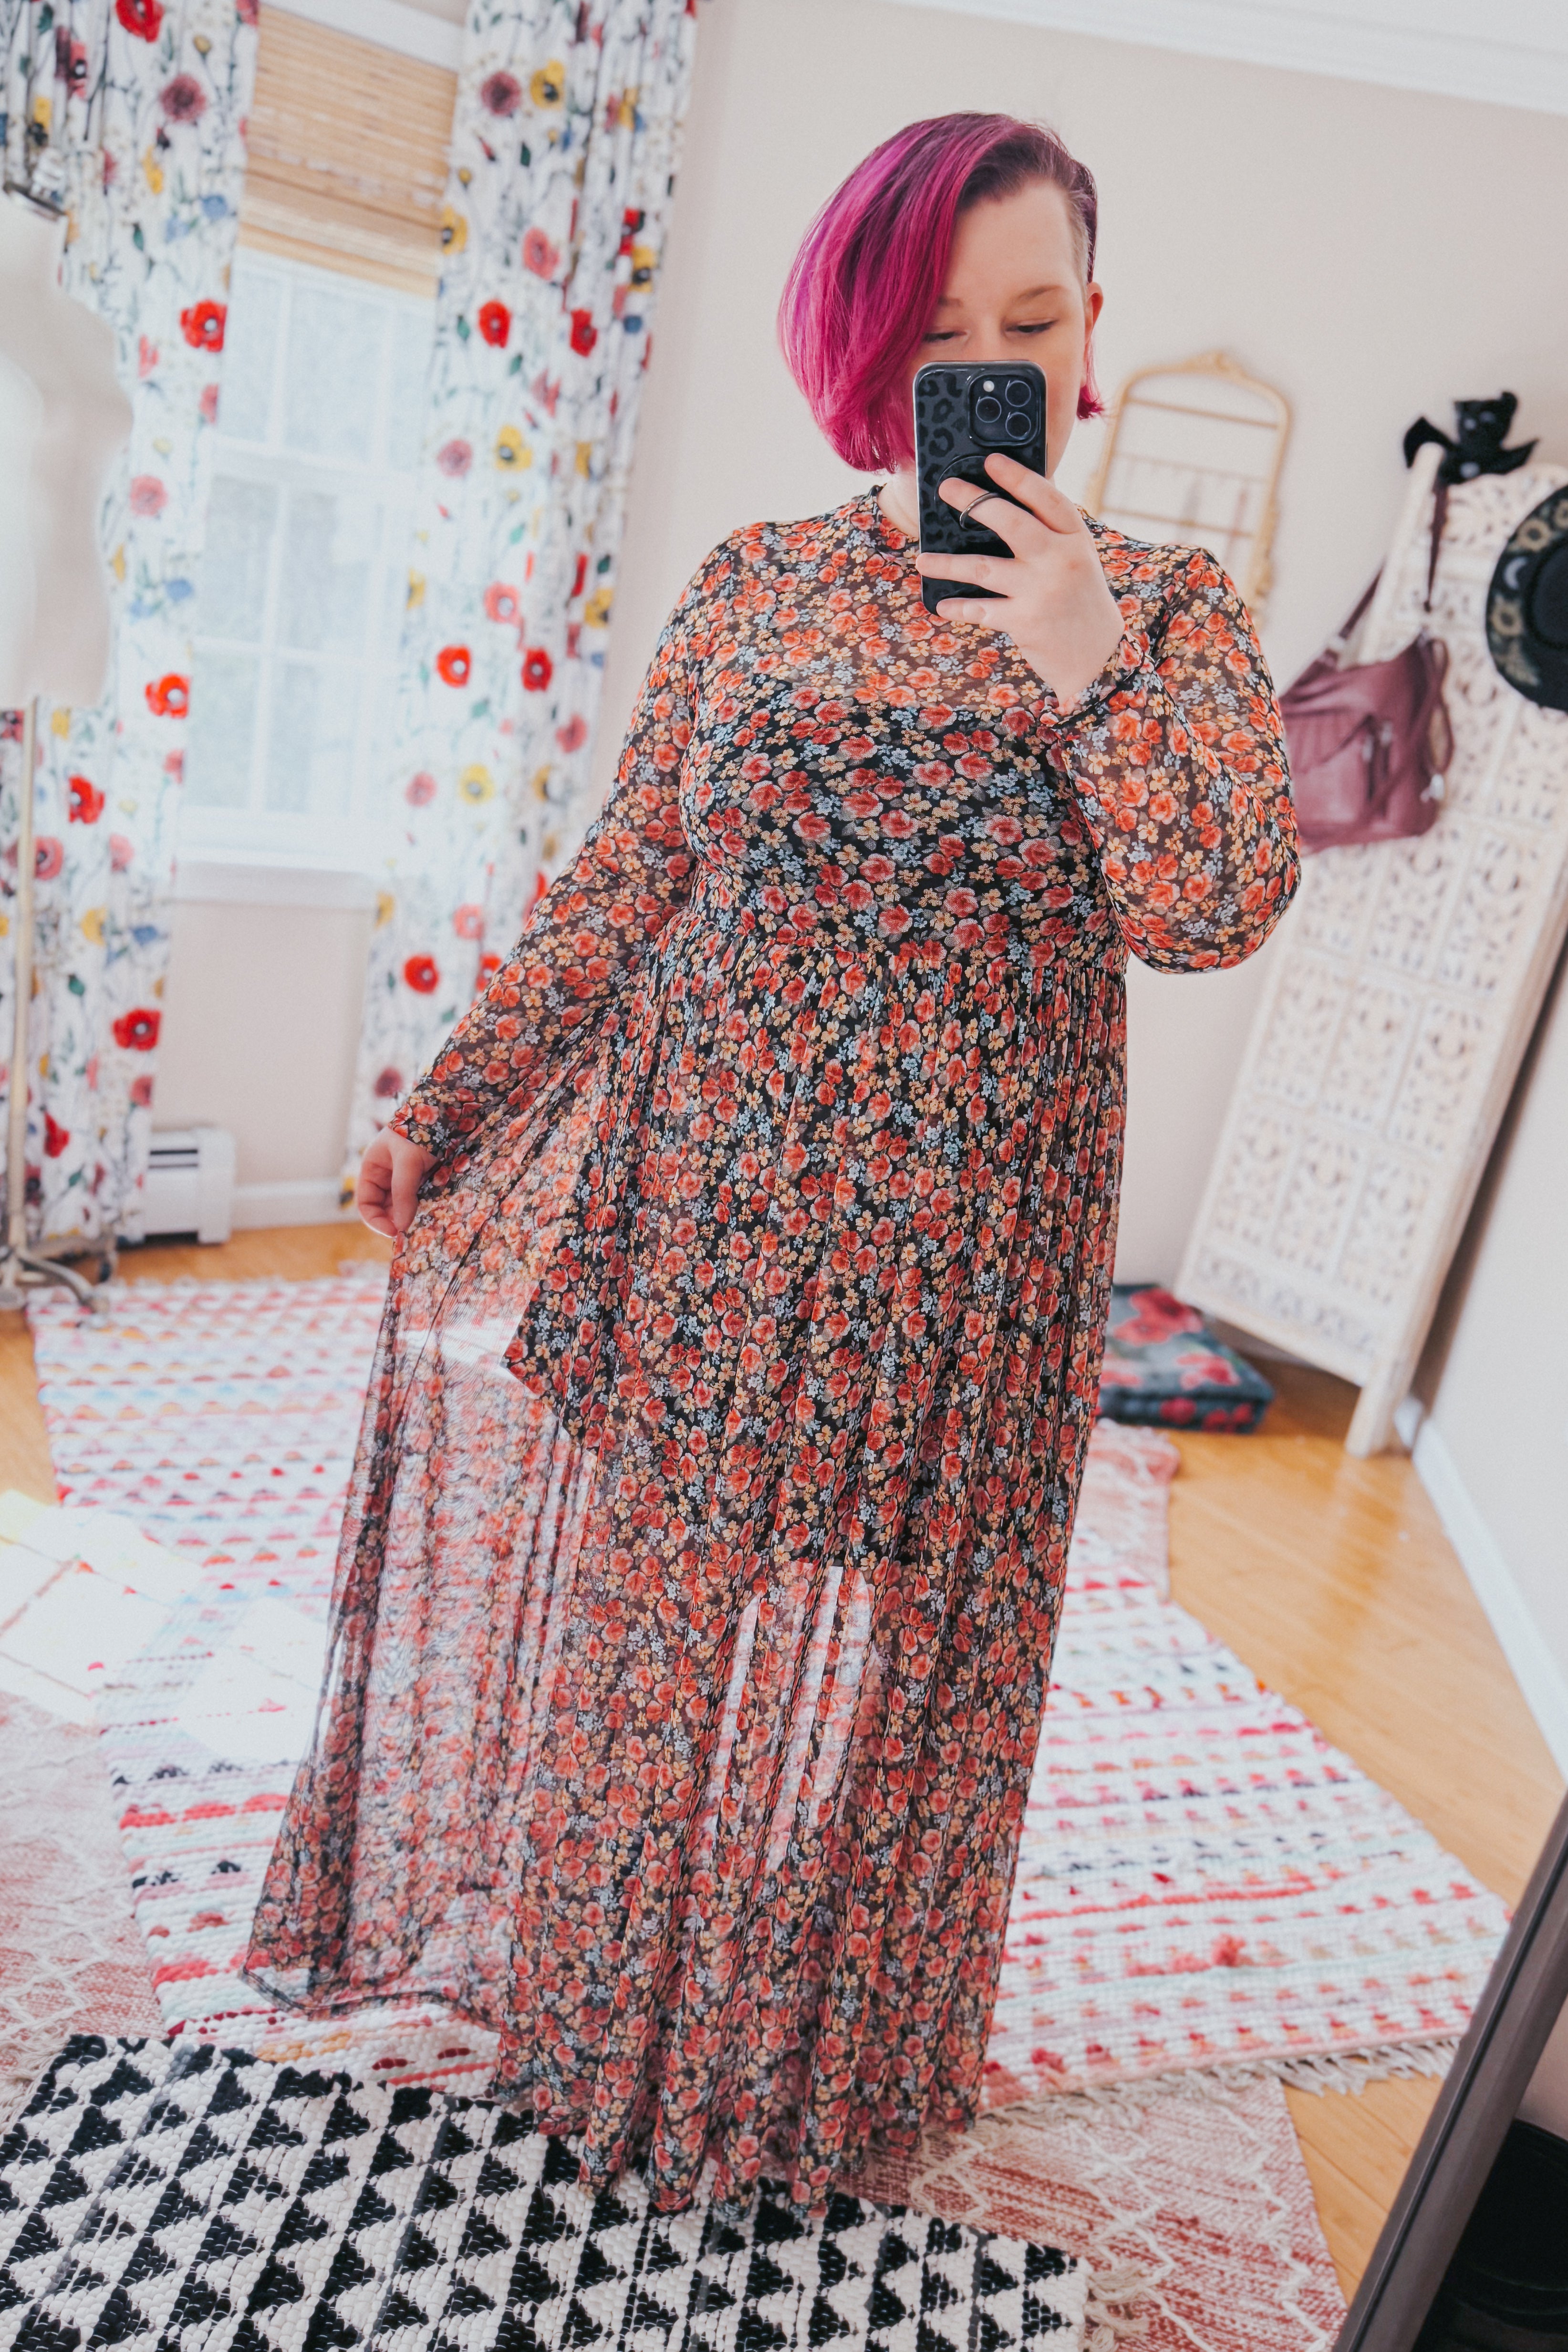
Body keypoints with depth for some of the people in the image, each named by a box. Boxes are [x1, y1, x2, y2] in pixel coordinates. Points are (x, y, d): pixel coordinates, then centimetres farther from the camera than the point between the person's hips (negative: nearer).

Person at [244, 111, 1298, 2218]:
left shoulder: (1173, 613, 2)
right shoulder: (755, 587, 5)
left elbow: (1215, 910, -10)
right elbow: (620, 886, 7)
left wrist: (1090, 669, -21)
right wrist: (451, 1101, 7)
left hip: (946, 1254, -1)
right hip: (687, 1208, 2)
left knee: (869, 1642, 13)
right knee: (636, 1611, 12)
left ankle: (803, 2057, 43)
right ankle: (593, 1984, 43)